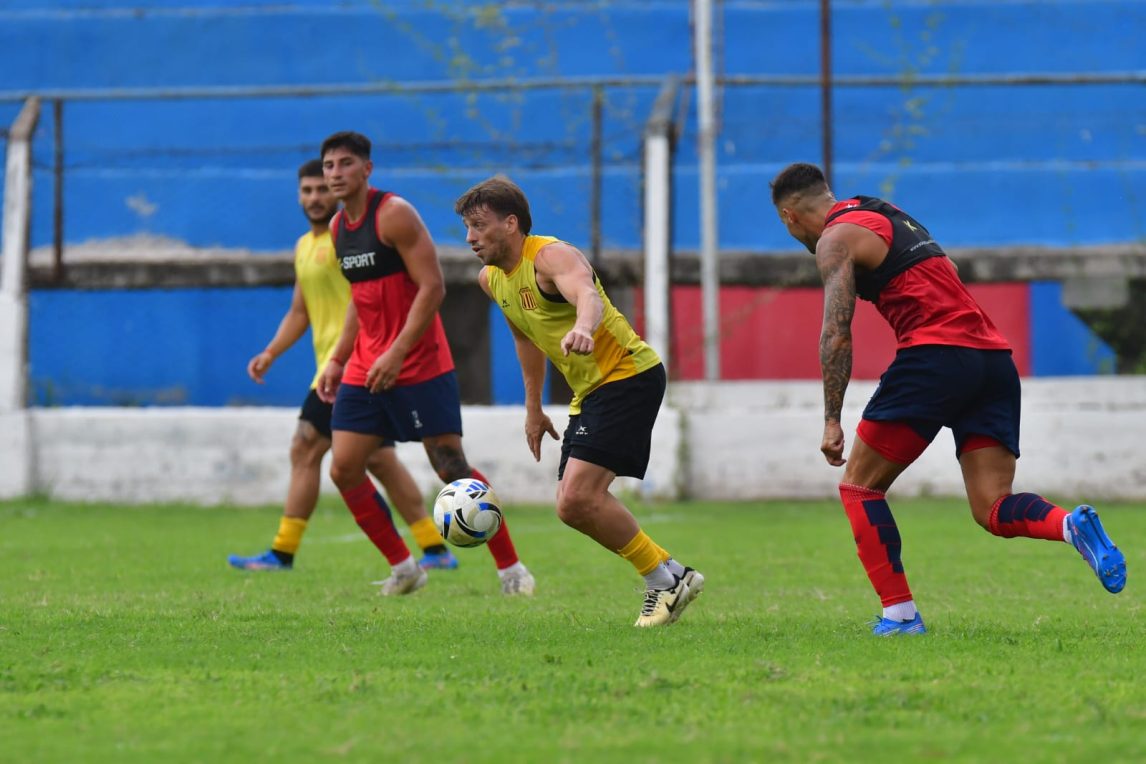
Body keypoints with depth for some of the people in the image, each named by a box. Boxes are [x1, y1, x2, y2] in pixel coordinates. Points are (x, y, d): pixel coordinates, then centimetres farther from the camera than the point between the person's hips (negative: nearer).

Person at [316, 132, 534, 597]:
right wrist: (338, 359, 15)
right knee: (343, 470, -2)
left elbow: (432, 287, -18)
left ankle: (510, 568, 2)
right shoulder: (338, 227, 12)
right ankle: (402, 566, 10)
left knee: (451, 469, -8)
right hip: (366, 368, 8)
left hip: (419, 366, -8)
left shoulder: (394, 214, -13)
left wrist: (396, 354, -22)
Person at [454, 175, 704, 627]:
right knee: (574, 505, 6)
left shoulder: (553, 257, -19)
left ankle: (665, 579, -6)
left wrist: (583, 328, -64)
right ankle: (669, 578, 16)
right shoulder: (491, 279, 9)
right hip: (589, 391, 10)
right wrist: (533, 409, 29)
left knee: (577, 499, -21)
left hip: (628, 374, -10)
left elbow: (587, 294, -42)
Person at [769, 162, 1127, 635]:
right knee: (993, 510, 0)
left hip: (936, 356, -7)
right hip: (994, 358, 7)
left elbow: (837, 334, -6)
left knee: (859, 488, 6)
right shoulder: (889, 217, 29)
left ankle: (899, 613, -2)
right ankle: (1072, 525, -27)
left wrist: (832, 421, -5)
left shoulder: (837, 238, 4)